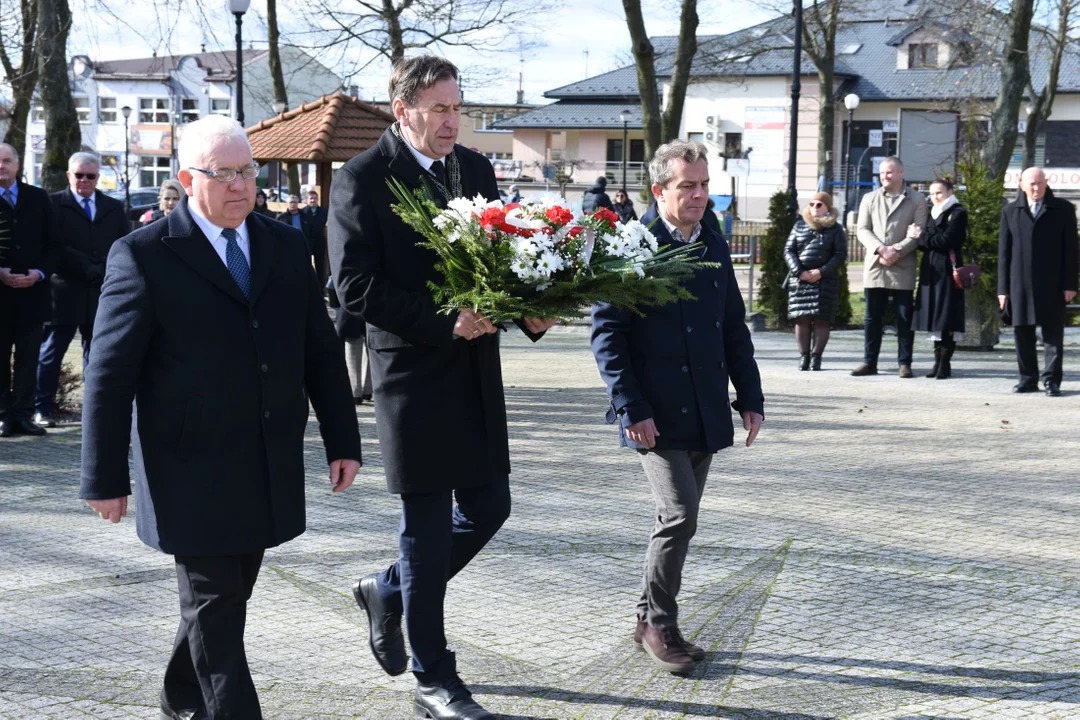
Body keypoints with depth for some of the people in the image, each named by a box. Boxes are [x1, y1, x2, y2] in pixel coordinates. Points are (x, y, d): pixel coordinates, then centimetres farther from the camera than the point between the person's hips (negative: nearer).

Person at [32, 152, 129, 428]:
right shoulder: (54, 204, 1)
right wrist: (85, 267, -16)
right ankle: (42, 409, 7)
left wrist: (104, 269, -7)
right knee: (51, 352, 1)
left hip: (102, 292, 3)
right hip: (64, 292, -3)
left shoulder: (114, 208, 14)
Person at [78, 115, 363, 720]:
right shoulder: (144, 255, -7)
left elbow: (321, 351, 14)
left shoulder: (286, 247, 9)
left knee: (226, 597, 15)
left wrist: (342, 439, 11)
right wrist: (105, 478, -8)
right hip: (193, 475, -5)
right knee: (216, 608, -1)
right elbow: (110, 375, -7)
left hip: (271, 471, 5)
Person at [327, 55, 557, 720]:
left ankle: (390, 592, 36)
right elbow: (356, 286, -16)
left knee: (489, 508, 12)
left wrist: (529, 310, -5)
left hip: (477, 371, 7)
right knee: (428, 528, 2)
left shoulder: (476, 168, 9)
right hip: (413, 373, -6)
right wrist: (443, 322, -22)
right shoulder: (363, 180, -10)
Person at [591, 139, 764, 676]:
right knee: (680, 515, -13)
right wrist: (630, 407, -16)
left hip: (705, 413, 7)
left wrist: (750, 396, 13)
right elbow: (607, 332, -10)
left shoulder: (714, 248, 12)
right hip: (656, 414, -7)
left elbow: (735, 328, 19)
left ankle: (653, 620, 24)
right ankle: (658, 622, 4)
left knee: (679, 520, 11)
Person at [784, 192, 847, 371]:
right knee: (802, 319, -1)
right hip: (800, 281, 2)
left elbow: (840, 255, -2)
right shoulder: (800, 226, 10)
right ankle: (804, 356, 4)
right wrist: (799, 272, -10)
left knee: (821, 320, -4)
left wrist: (821, 272, -14)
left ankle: (816, 356, 1)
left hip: (825, 281, -2)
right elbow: (789, 251, 5)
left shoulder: (835, 229, 5)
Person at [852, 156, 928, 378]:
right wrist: (881, 249, -12)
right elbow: (863, 230, 5)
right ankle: (869, 363, 9)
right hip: (874, 266, 3)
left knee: (905, 318, -1)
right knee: (873, 318, 5)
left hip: (903, 268, -3)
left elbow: (919, 233, -3)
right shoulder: (870, 199, 14)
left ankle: (905, 363, 4)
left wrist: (896, 251, -14)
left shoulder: (916, 200, 6)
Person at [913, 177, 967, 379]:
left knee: (947, 318, -7)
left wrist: (921, 238, -3)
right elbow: (925, 243, 14)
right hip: (931, 271, 7)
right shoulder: (932, 213, 19)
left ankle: (945, 363, -5)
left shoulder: (957, 213, -4)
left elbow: (945, 241, -13)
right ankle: (938, 360, 10)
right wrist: (922, 240, -8)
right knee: (935, 317, 6)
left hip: (947, 270, -7)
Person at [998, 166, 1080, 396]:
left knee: (1053, 332, -2)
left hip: (1052, 284, -2)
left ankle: (1051, 380, 1)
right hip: (1020, 283, 2)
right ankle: (1028, 378, 15)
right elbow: (1003, 251, 8)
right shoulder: (1010, 211, 9)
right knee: (1022, 332, 6)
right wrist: (1003, 288, 2)